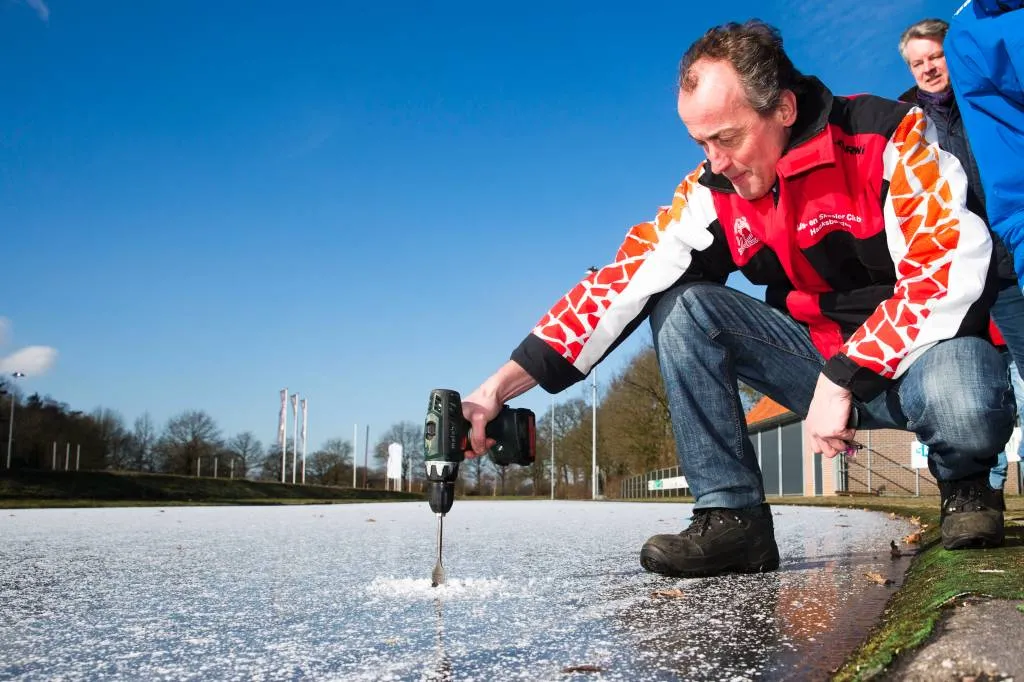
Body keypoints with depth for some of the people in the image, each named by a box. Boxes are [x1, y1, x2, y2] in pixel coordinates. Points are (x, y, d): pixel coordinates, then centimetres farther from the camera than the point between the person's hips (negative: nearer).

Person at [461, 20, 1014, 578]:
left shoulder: (890, 139, -16)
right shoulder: (714, 193, -5)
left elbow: (951, 270, -24)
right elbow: (622, 285, -12)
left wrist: (842, 379, -25)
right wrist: (498, 388, -19)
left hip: (932, 346, -4)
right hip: (828, 361, 4)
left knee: (957, 401, -39)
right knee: (681, 304, -13)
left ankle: (964, 486, 0)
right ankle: (730, 518, -13)